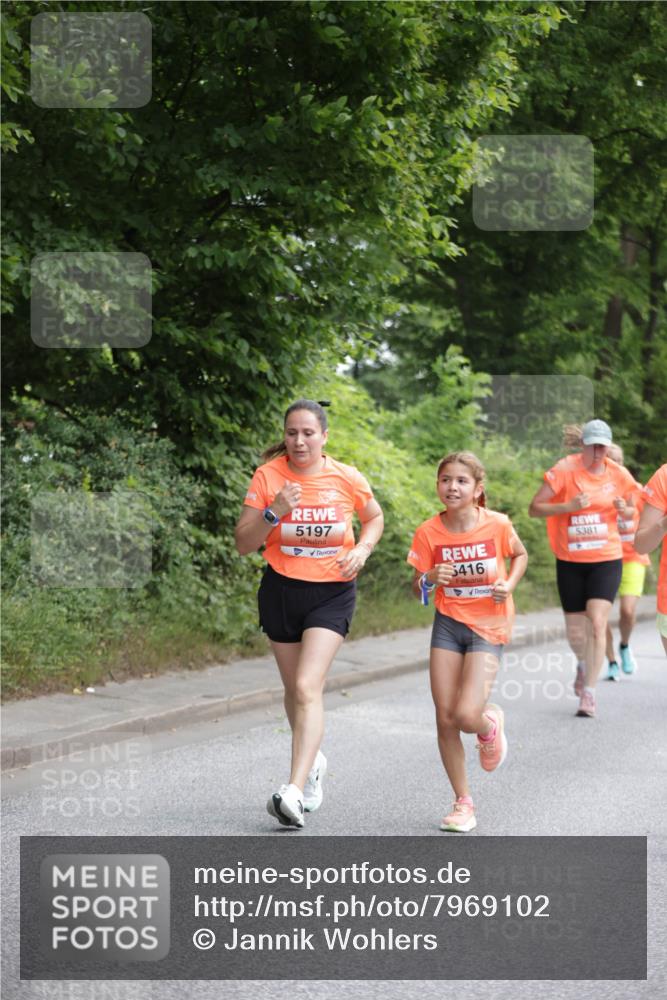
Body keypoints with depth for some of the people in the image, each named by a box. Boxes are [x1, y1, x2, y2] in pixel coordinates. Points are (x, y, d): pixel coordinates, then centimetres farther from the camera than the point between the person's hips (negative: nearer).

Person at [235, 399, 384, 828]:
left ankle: (295, 791, -25)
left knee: (307, 687, -18)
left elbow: (375, 517, 15)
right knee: (296, 689, 15)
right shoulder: (268, 476, -6)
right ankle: (313, 760, 43)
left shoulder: (347, 478, -5)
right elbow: (244, 544, -6)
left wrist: (362, 549, -4)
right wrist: (274, 512, -22)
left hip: (332, 592, -2)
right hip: (281, 590, 2)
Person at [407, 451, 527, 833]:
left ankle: (491, 725, 22)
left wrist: (509, 584, -8)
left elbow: (520, 554, 10)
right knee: (445, 718, -1)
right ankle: (463, 802, 15)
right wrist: (429, 579, -21)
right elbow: (417, 589, 1)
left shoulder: (497, 524, -11)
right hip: (448, 624, 3)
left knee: (466, 715, -17)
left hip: (488, 627, -2)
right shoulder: (429, 532, -7)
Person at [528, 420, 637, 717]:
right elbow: (534, 508, -8)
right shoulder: (565, 470, -8)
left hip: (606, 561, 0)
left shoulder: (617, 474, -1)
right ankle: (583, 665, 42)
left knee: (597, 623, -16)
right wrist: (568, 506, -23)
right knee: (575, 631, 6)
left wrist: (624, 510, -9)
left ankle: (588, 693, -9)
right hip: (570, 562, 0)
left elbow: (633, 511, 15)